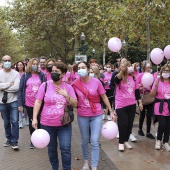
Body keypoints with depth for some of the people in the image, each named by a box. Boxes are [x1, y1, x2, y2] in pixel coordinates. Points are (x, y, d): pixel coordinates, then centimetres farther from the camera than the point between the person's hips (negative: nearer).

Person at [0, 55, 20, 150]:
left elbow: (17, 87, -17)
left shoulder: (16, 74, -5)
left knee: (14, 121, -6)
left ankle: (14, 141, 2)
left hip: (14, 101, -2)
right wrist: (9, 84, -15)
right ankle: (9, 139, 27)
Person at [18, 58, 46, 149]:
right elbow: (20, 90, -2)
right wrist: (20, 104, -8)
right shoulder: (25, 76, -1)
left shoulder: (41, 75, -1)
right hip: (29, 104, 1)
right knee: (31, 122, 12)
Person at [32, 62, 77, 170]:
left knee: (66, 148, -4)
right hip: (47, 123, 0)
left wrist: (66, 95, -15)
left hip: (64, 124, 0)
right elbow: (38, 102, -2)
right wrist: (35, 118, -8)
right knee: (51, 148, 13)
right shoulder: (45, 85, -3)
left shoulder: (68, 87, 0)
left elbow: (75, 104, 0)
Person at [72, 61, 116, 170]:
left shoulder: (96, 82, -11)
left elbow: (104, 97, -1)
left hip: (96, 115, -1)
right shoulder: (75, 84, -8)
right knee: (85, 140, 15)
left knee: (95, 141, -4)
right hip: (82, 116, 2)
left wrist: (111, 112, 1)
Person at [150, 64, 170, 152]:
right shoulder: (158, 81, -4)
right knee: (162, 124, -10)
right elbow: (152, 94, -3)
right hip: (160, 106, -2)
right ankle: (158, 140, 15)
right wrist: (156, 86, -18)